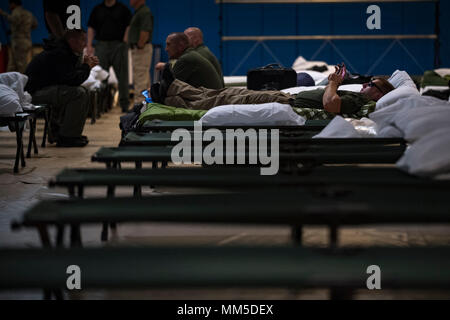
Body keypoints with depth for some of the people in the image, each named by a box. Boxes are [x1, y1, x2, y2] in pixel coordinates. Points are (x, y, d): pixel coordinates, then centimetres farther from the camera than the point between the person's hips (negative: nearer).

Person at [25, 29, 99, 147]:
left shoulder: (63, 50, 15)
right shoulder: (59, 54, -18)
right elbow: (71, 80, -25)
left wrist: (87, 64, 3)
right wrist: (86, 66, -10)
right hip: (35, 92, -11)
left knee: (82, 91, 17)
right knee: (78, 93, -23)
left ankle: (57, 131, 17)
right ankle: (67, 137, -16)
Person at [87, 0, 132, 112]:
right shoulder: (97, 9, 13)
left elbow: (129, 26, 1)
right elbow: (91, 28, 10)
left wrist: (125, 41, -11)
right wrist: (89, 45, 2)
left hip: (118, 45, -2)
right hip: (101, 45, 2)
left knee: (122, 76, -1)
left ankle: (124, 104, 3)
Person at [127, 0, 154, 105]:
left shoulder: (145, 12, -15)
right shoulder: (139, 12, 18)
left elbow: (145, 31, -23)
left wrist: (140, 46, -22)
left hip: (141, 49, -11)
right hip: (136, 49, 11)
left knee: (140, 78, -11)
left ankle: (139, 103, -11)